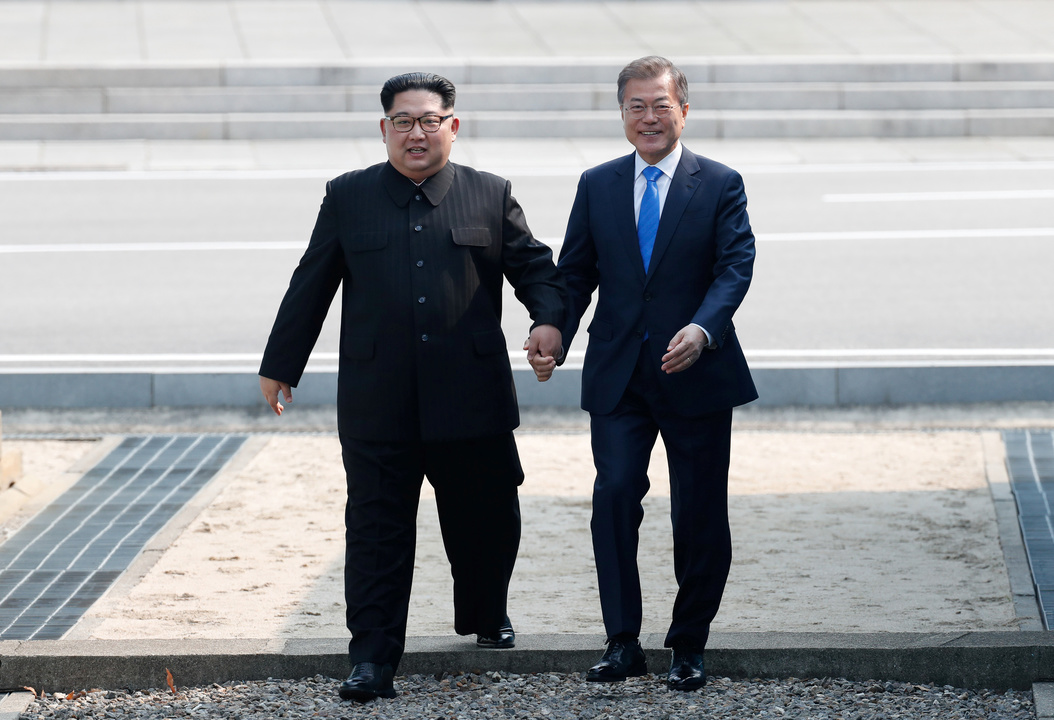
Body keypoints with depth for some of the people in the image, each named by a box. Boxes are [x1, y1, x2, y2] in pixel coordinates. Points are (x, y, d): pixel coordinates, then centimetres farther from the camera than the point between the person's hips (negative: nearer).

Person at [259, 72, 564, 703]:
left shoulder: (491, 196, 7)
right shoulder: (349, 197, 7)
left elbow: (534, 265, 10)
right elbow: (310, 288, 11)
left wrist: (549, 319, -10)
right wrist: (281, 365, 13)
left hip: (471, 400, 1)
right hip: (377, 406, -1)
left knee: (486, 520, 11)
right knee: (379, 530, -2)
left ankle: (487, 617, 39)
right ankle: (374, 661, 1)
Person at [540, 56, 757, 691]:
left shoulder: (720, 186, 1)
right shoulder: (598, 186, 9)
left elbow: (735, 267, -10)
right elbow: (575, 274, 11)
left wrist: (702, 329, -29)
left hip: (696, 375, -1)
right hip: (618, 375, 2)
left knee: (700, 516, 4)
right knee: (614, 494, -12)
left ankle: (690, 647, 18)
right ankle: (623, 643, -7)